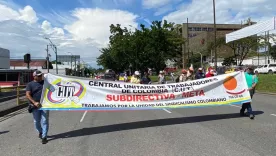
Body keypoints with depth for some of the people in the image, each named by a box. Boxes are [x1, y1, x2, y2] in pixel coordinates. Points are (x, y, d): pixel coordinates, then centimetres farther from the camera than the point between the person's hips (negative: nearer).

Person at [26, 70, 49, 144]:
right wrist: (34, 102, -23)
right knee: (37, 121, 12)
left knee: (44, 121, -3)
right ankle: (40, 132, 38)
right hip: (35, 106, 0)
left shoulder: (45, 82, 9)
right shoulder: (30, 84, 1)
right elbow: (28, 95, -11)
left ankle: (44, 137, 3)